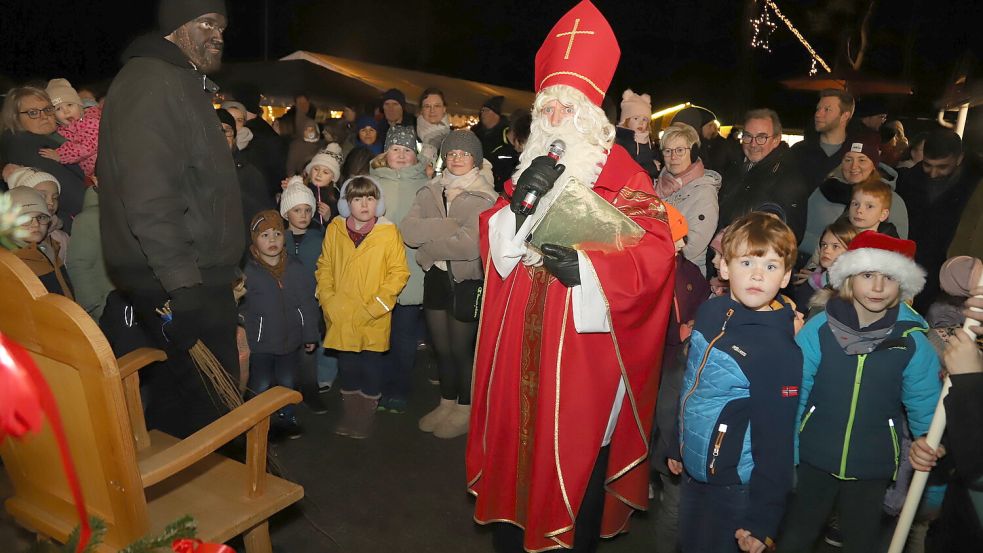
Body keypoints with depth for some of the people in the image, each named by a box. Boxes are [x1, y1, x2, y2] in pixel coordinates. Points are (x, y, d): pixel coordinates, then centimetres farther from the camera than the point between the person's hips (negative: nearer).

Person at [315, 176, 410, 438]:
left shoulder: (389, 232, -9)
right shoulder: (334, 229, 0)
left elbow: (399, 272, -9)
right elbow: (324, 268, 8)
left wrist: (375, 306, -14)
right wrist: (328, 301, -3)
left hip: (373, 320, -3)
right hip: (341, 317, 3)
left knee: (371, 365, 10)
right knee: (346, 365, 16)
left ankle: (366, 417, 28)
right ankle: (349, 414, 34)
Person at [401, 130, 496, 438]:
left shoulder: (484, 198, -11)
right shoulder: (430, 192, 5)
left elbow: (471, 244, -23)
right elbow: (407, 229, -9)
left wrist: (427, 245, -12)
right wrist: (449, 226, -21)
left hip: (468, 282, -5)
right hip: (436, 278, 5)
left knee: (462, 349, 9)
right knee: (441, 347, 17)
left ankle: (465, 410, 28)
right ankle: (447, 403, 36)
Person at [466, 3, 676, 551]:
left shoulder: (622, 176, -5)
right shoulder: (529, 168, 12)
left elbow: (653, 253, -14)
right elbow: (493, 243, 8)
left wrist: (587, 266, -26)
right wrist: (520, 200, -9)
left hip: (584, 346, -5)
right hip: (523, 341, 5)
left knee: (577, 452, 7)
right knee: (516, 439, 14)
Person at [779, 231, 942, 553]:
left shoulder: (912, 342, -10)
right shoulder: (819, 329, -13)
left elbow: (924, 400, -4)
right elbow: (794, 392, -9)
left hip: (872, 466, 1)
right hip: (814, 458, 0)